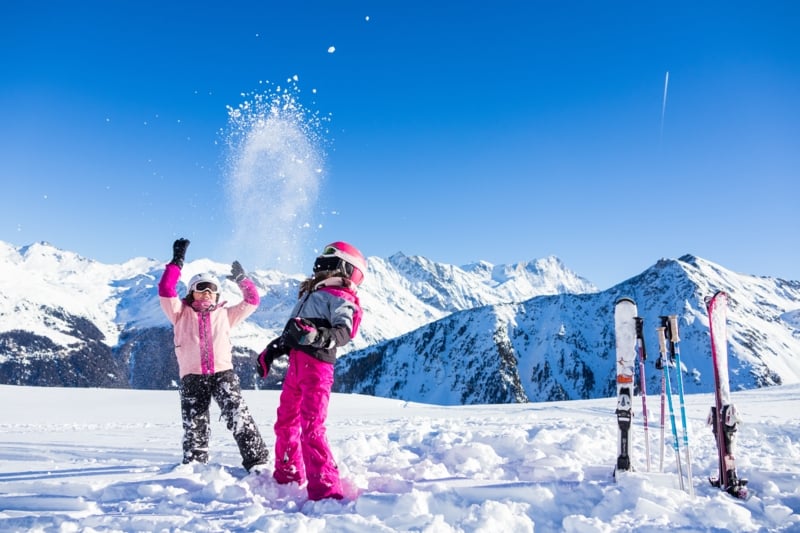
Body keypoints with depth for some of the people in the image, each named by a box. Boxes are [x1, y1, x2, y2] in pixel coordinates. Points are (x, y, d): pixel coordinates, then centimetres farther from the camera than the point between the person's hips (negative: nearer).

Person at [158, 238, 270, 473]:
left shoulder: (225, 314, 20)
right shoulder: (181, 313, 14)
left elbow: (252, 301, 19)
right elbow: (165, 291, -1)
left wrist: (241, 280, 12)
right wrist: (177, 262, -5)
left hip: (223, 372, 0)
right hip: (192, 376, 0)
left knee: (238, 415, -15)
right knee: (194, 428, 4)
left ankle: (257, 460, -13)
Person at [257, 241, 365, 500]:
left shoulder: (341, 299, -5)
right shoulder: (311, 294, 22)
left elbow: (344, 332, -22)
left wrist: (318, 336, -40)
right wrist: (272, 349, 25)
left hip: (317, 365, -10)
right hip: (296, 363, 10)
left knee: (311, 428, -18)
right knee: (285, 422, 21)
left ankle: (326, 490, -18)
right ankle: (287, 476, 38)